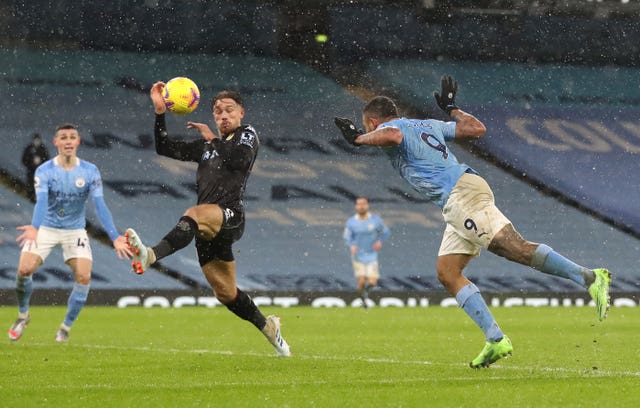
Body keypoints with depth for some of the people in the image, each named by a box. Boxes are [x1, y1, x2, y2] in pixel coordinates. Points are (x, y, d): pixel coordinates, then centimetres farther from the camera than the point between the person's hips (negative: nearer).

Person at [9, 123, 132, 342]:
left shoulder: (90, 171, -10)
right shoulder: (44, 171, -14)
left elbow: (100, 206, -16)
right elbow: (41, 202, -29)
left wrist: (115, 237, -29)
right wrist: (34, 228, -49)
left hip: (75, 231, 1)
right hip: (46, 228, -1)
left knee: (84, 277, -17)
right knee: (24, 270, -17)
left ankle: (66, 327, 4)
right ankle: (23, 315, 13)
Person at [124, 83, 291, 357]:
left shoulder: (247, 135, 11)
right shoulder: (206, 146, 28)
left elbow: (238, 160, -11)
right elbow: (165, 149, 20)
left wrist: (212, 139, -3)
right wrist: (159, 112, 10)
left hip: (231, 215, -8)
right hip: (210, 228, 8)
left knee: (194, 215, -39)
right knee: (225, 293, 10)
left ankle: (150, 255, -63)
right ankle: (268, 327, 29)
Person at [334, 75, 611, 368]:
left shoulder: (387, 127, 7)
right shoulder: (429, 125, 29)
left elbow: (392, 136, -19)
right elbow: (477, 128, 29)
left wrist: (358, 139, -2)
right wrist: (452, 108, 46)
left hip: (462, 193, -9)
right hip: (457, 204, 9)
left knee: (513, 247, -21)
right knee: (447, 273, 7)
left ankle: (588, 278, -33)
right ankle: (496, 340, -2)